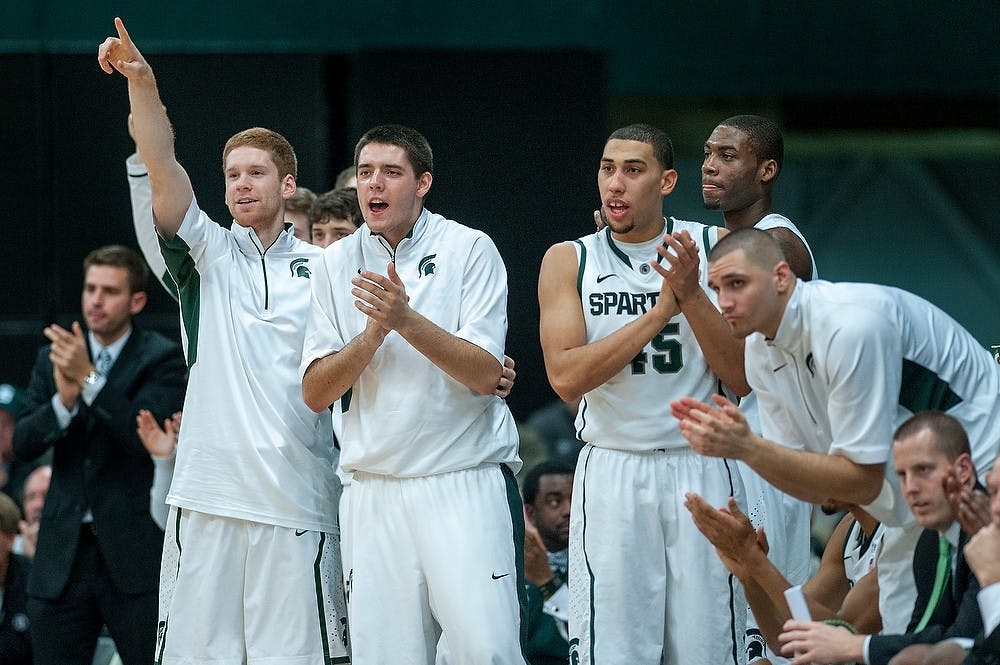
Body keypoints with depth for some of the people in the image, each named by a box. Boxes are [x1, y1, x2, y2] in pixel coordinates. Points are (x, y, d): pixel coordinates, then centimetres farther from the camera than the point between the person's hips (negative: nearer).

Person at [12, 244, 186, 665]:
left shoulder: (163, 359, -1)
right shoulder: (53, 358, 12)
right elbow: (23, 445, 3)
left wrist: (89, 379, -22)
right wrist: (63, 400, -16)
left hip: (135, 552, -4)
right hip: (63, 553, 4)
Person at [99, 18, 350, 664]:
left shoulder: (323, 269, 12)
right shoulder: (208, 254, 10)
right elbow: (163, 171, -5)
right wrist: (142, 85, -20)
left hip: (297, 499, 0)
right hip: (208, 490, 0)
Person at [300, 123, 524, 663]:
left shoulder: (470, 250, 1)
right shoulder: (335, 265, 10)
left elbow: (485, 375, -8)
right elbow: (315, 393, 5)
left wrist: (406, 320, -20)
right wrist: (374, 332, -11)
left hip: (466, 484, -3)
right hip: (373, 491, 3)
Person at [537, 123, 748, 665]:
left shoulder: (715, 249, 5)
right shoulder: (569, 261, 4)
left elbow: (742, 378, 0)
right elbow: (566, 377, -10)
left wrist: (690, 296, -13)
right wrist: (659, 313, -15)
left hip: (701, 471, 0)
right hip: (611, 473, 0)